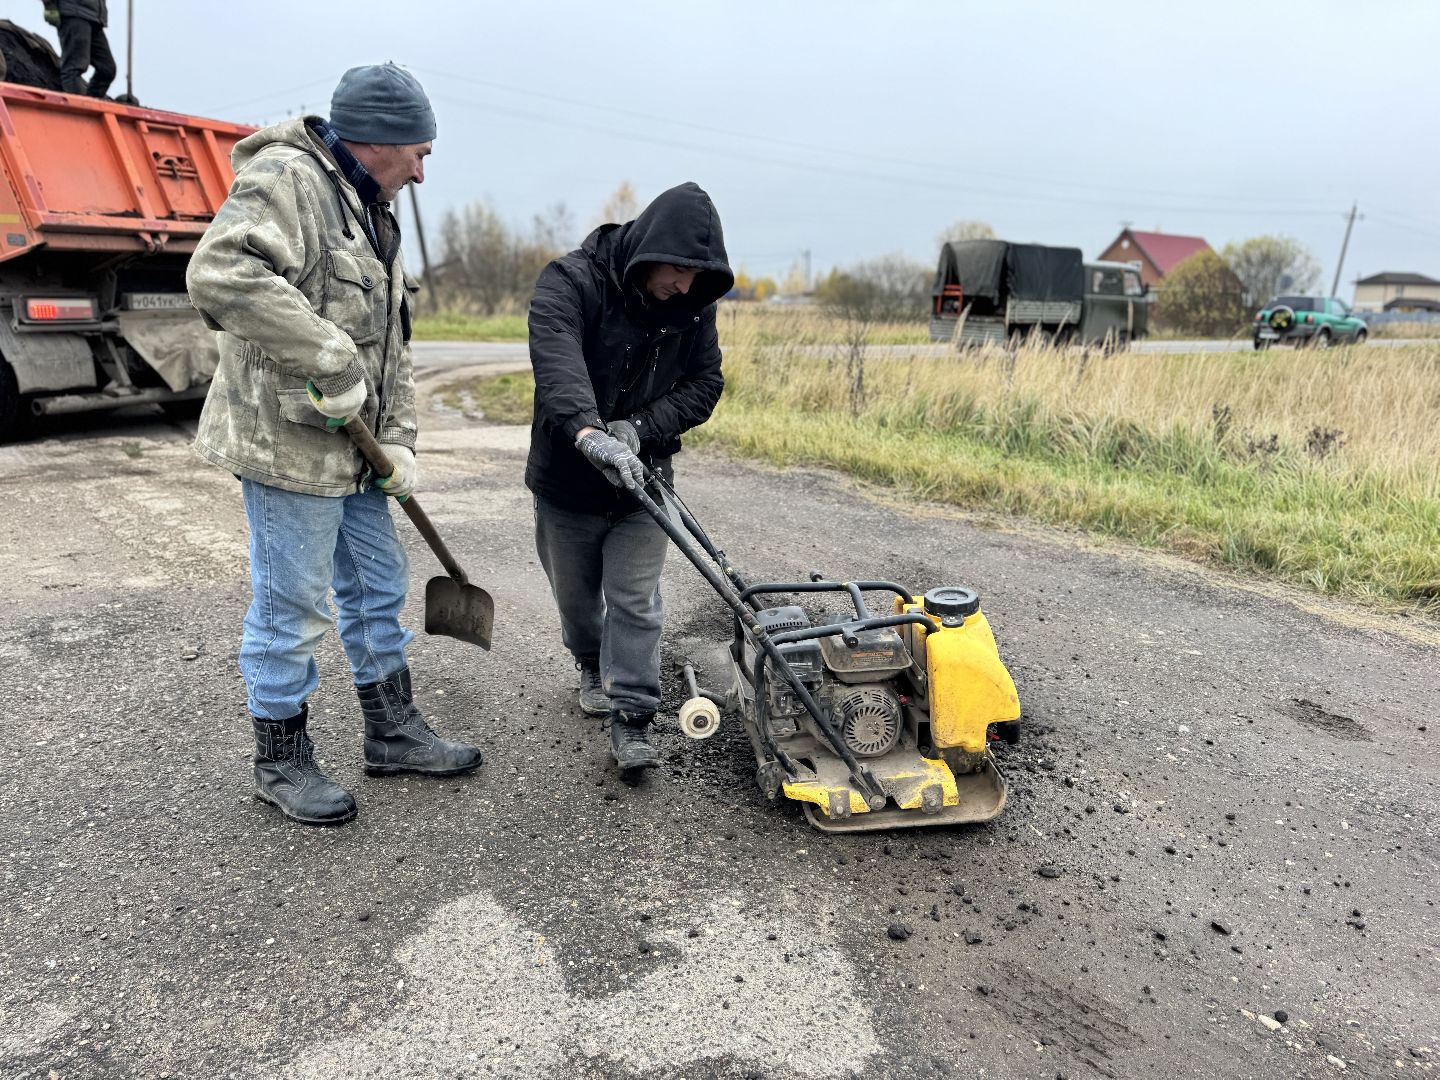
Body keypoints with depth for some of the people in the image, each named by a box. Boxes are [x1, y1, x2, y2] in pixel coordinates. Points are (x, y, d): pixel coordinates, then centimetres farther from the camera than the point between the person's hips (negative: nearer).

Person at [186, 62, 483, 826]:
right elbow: (221, 274, -31)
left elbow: (391, 342, 16)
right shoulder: (286, 179, -13)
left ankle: (392, 733, 30)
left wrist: (397, 440, 7)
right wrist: (332, 361, -28)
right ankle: (282, 762, 19)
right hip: (287, 442, -10)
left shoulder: (372, 213, 18)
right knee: (290, 609, 1)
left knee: (378, 588, 15)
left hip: (352, 446, 10)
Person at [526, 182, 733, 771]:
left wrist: (640, 427, -21)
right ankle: (592, 666, 47)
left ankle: (631, 719, 6)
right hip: (566, 479, -1)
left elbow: (705, 383, -3)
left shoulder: (694, 304, -5)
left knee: (636, 600, -3)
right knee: (576, 593, 18)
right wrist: (588, 433, -56)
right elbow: (557, 361, -37)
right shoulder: (570, 281, -19)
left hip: (641, 479, 2)